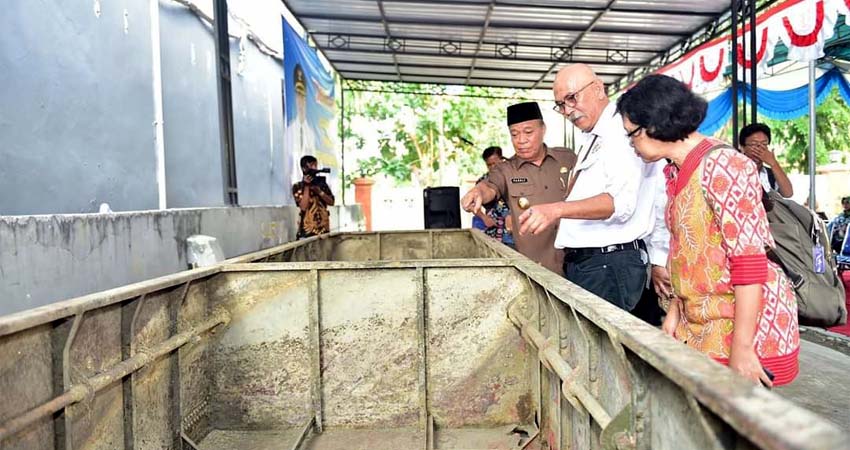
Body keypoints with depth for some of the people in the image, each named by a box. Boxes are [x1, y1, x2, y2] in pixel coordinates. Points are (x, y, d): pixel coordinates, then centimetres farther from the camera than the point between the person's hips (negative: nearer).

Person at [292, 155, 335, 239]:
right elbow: (303, 207, -11)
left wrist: (319, 191, -9)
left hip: (324, 229, 4)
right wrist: (306, 186, -11)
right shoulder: (297, 186, 0)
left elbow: (331, 202, 5)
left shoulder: (322, 183, 12)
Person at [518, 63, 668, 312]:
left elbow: (621, 202, -25)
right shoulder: (591, 141, 21)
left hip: (610, 266, -9)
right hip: (579, 263, 9)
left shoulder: (622, 130, -10)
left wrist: (557, 210, -36)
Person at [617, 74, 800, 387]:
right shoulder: (676, 172, 10)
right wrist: (675, 308, 10)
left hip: (745, 322, -8)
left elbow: (750, 263, -20)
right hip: (699, 323, 8)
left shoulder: (722, 167, -17)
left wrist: (741, 348, -20)